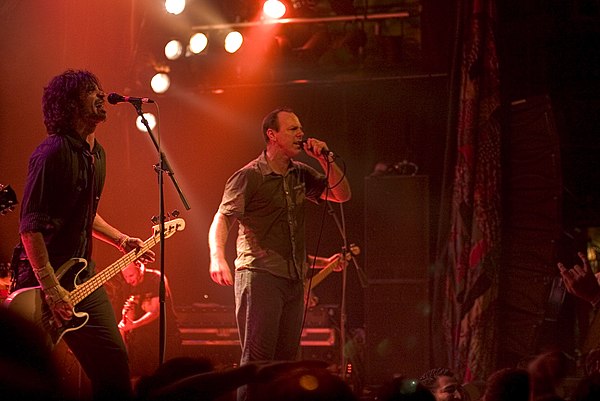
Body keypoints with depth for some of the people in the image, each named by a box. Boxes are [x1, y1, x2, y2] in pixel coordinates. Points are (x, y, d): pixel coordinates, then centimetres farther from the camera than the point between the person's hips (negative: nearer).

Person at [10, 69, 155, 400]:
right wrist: (50, 287, -26)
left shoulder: (96, 154, 12)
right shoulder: (54, 152, -17)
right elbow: (30, 226, -22)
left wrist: (121, 241, 18)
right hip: (42, 278, -8)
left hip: (82, 275, 8)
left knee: (114, 361, 4)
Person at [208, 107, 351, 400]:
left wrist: (326, 160, -1)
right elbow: (222, 219, -11)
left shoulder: (301, 174, 13)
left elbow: (342, 195, 14)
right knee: (258, 356, -13)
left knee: (286, 358, 9)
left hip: (294, 279, 7)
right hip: (259, 276, -7)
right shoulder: (250, 176, -7)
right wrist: (217, 258, -28)